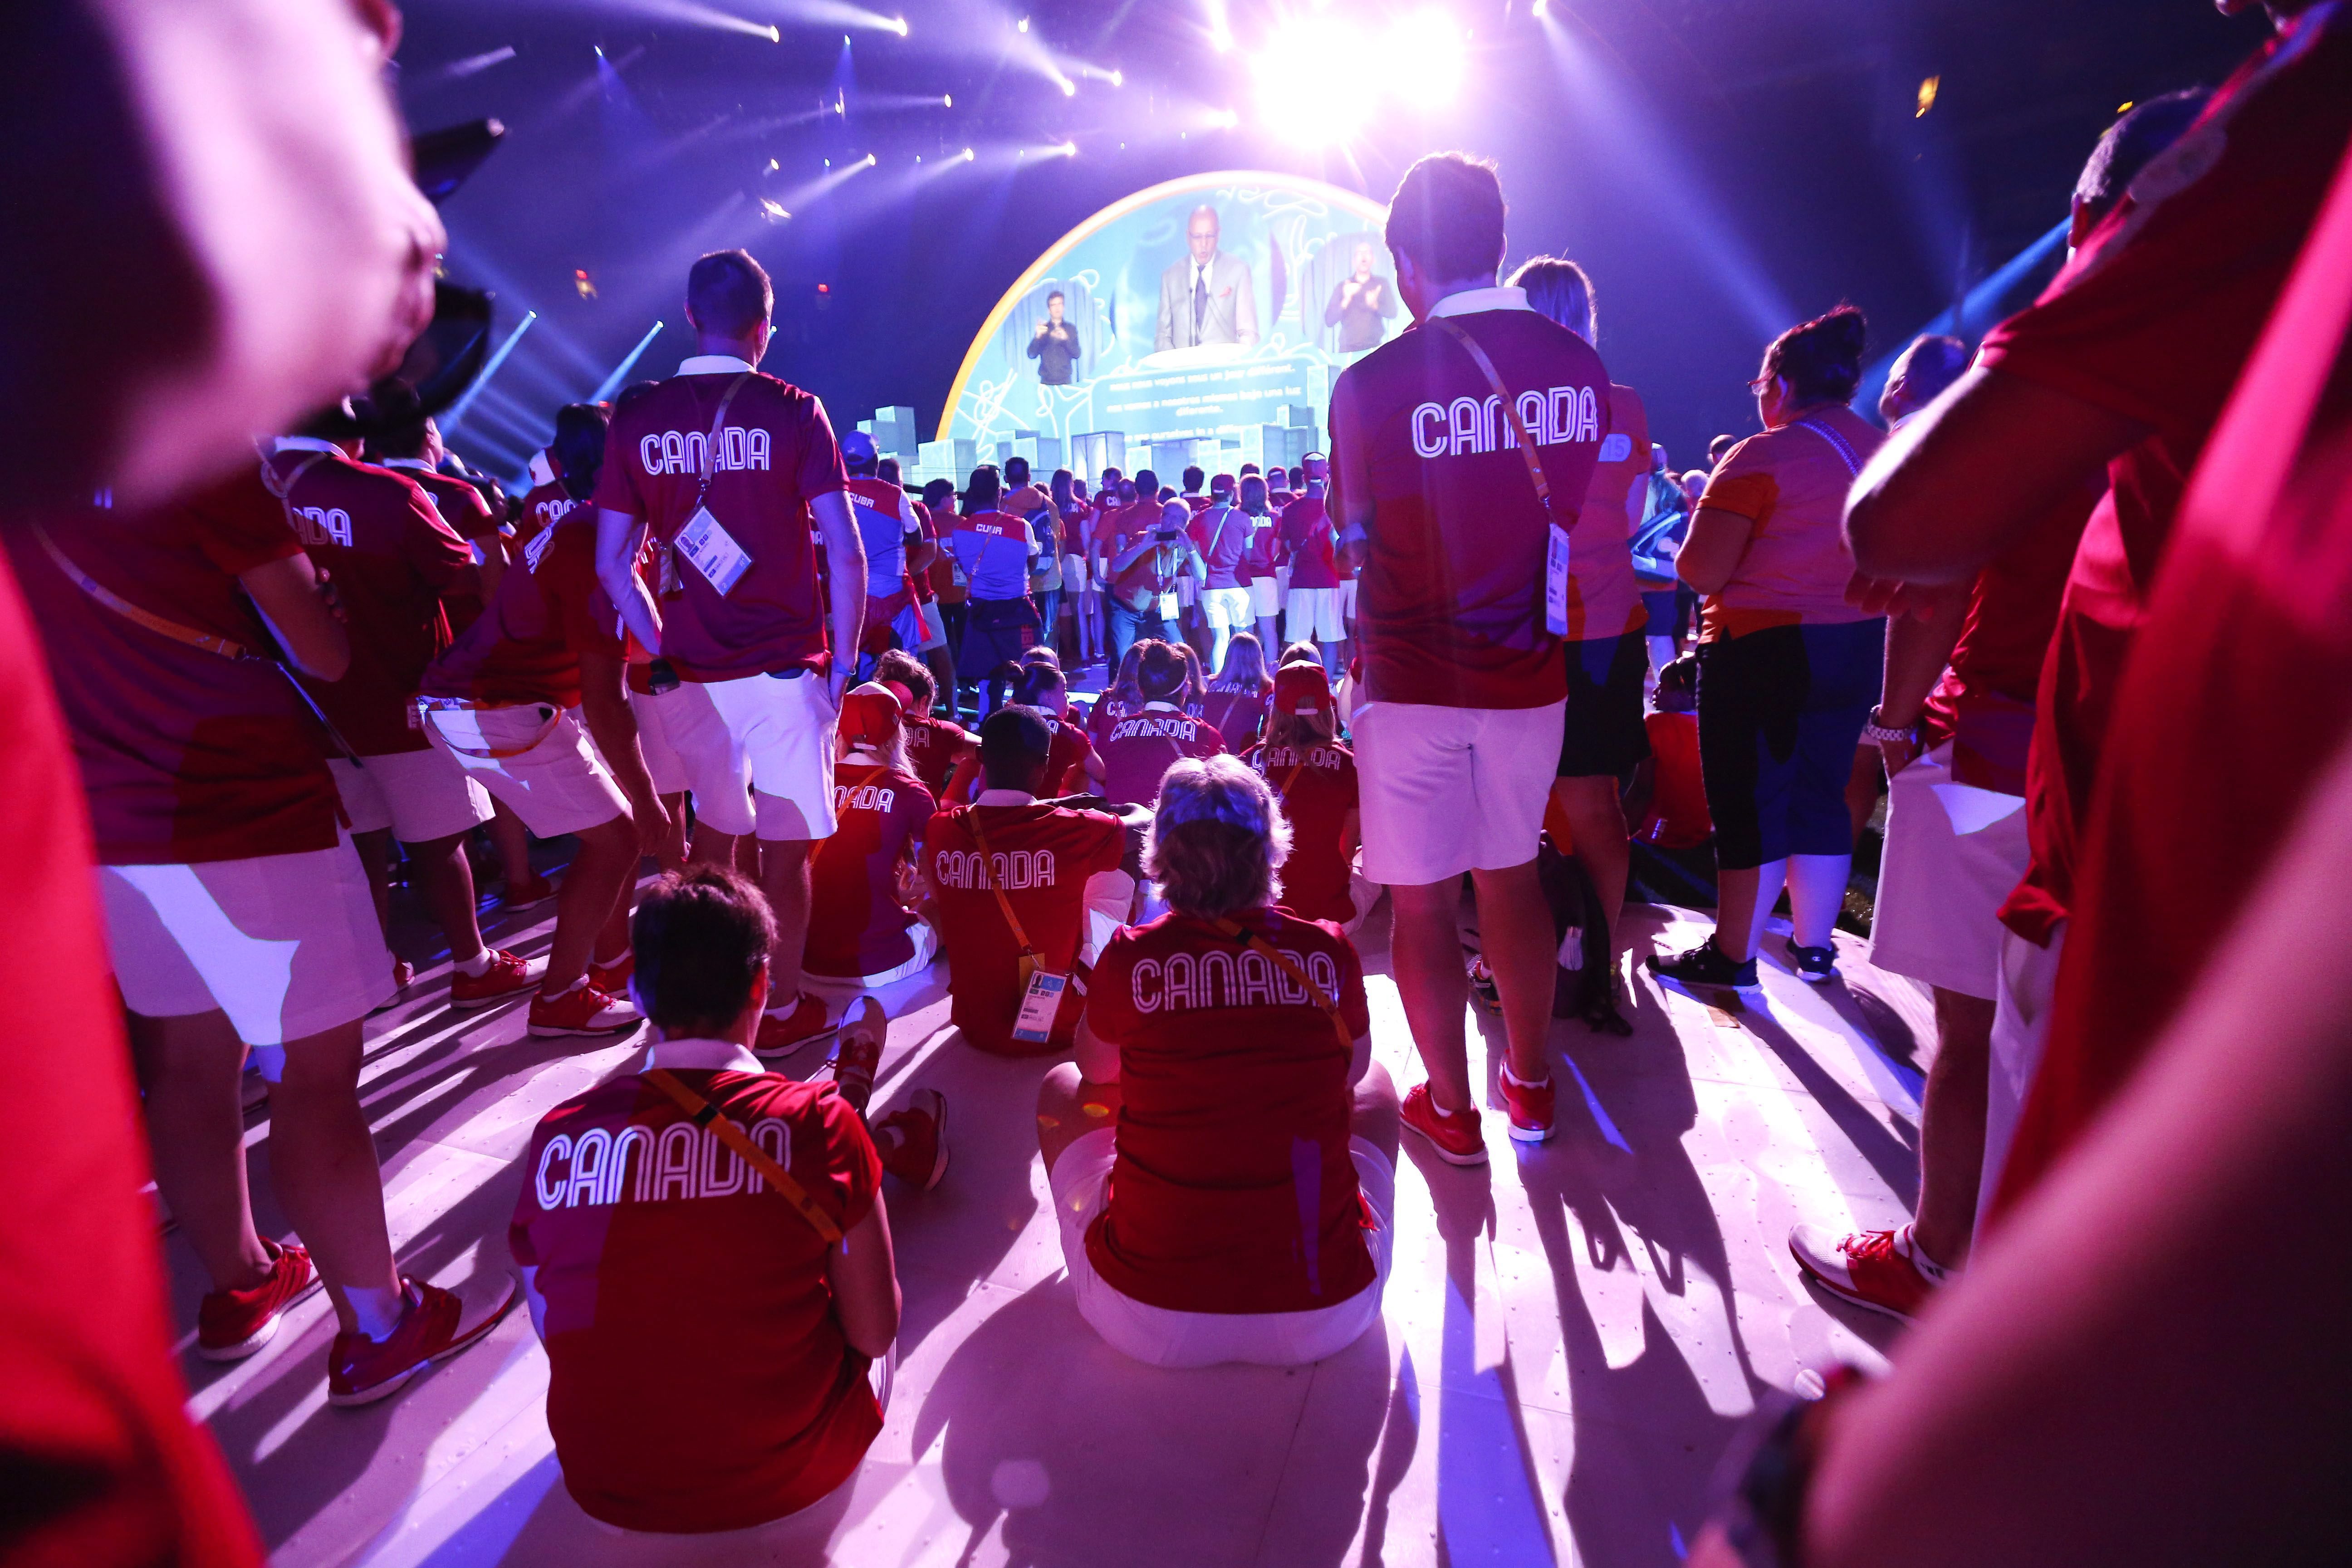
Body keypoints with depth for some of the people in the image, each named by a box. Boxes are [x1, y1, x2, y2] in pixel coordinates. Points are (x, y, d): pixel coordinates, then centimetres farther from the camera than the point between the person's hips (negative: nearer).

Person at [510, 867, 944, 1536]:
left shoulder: (557, 1136, -12)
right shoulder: (818, 1123, -21)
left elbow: (554, 1330, 3)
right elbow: (875, 1334, -12)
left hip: (608, 1492, 3)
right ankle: (895, 1143, 46)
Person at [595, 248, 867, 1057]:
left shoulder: (637, 419, 4)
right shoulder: (792, 412, -4)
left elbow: (612, 564, 4)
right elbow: (846, 552, -8)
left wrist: (665, 650, 13)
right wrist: (843, 659, -1)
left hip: (694, 672, 3)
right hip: (788, 666, -3)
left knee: (716, 838, 19)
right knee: (786, 846, 7)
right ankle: (782, 1009, 18)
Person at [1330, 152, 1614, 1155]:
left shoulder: (1373, 384, -14)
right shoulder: (1578, 367, -1)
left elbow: (1352, 530, 0)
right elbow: (1582, 521, 9)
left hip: (1411, 682, -4)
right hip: (1528, 676, 5)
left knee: (1422, 903, 9)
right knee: (1512, 876, 20)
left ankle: (1452, 1111, 23)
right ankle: (1530, 1086, 34)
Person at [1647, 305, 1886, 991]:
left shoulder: (1763, 456, -15)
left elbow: (1702, 569, -20)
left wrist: (1706, 514, 0)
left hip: (1764, 651, -7)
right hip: (1856, 651, 7)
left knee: (1750, 803, 2)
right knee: (1821, 795, 16)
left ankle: (1733, 955, 12)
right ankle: (1815, 946, 27)